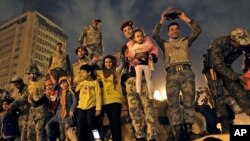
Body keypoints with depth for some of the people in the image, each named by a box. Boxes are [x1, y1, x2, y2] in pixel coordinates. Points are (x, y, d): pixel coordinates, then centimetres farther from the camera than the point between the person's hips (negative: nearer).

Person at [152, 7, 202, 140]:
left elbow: (197, 30, 13)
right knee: (173, 103, -8)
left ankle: (188, 130, -3)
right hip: (172, 74, -1)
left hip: (187, 72, 1)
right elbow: (154, 35, 6)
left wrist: (185, 18, 14)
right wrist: (162, 21, 9)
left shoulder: (185, 41, 24)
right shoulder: (165, 44, 22)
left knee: (189, 102, -5)